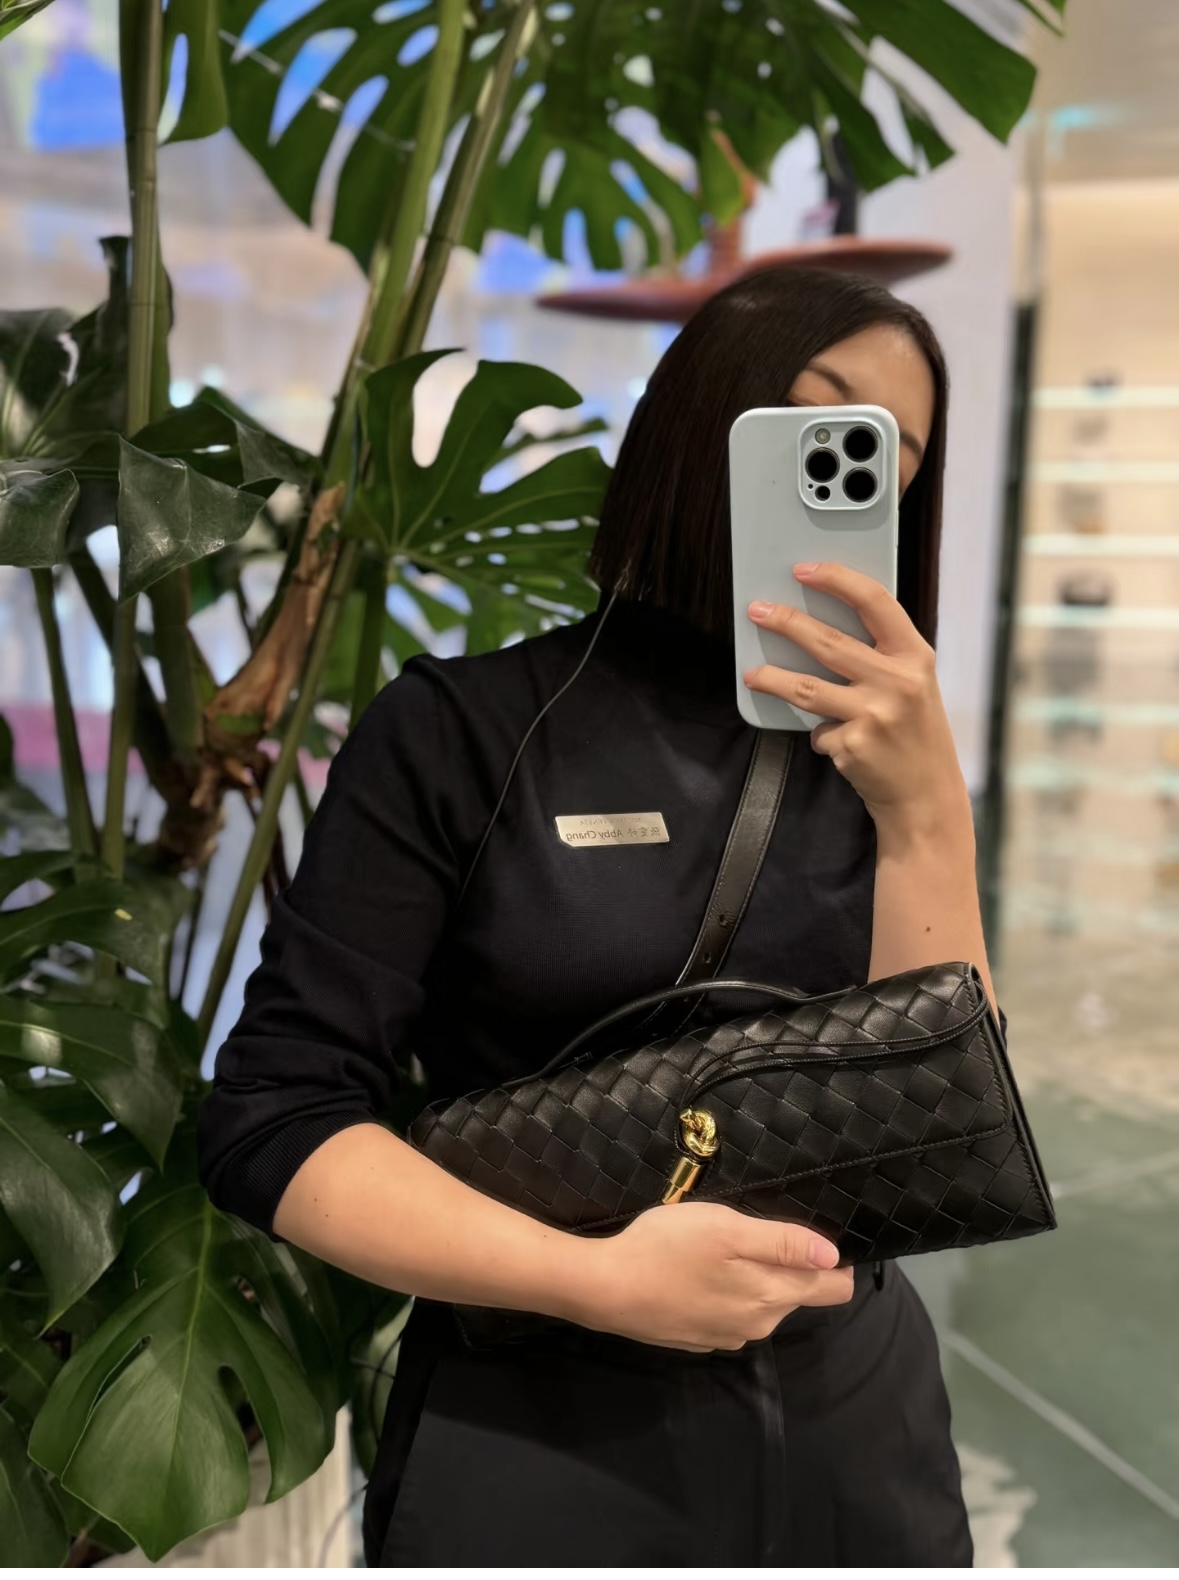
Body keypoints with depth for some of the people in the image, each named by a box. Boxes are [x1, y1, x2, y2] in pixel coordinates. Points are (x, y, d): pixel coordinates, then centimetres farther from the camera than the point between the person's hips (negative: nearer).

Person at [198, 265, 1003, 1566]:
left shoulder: (867, 753, 1)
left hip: (856, 1420, 4)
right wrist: (605, 1279, -22)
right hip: (537, 1436, -3)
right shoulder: (462, 731, -10)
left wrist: (927, 812, -19)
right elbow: (271, 1121, -13)